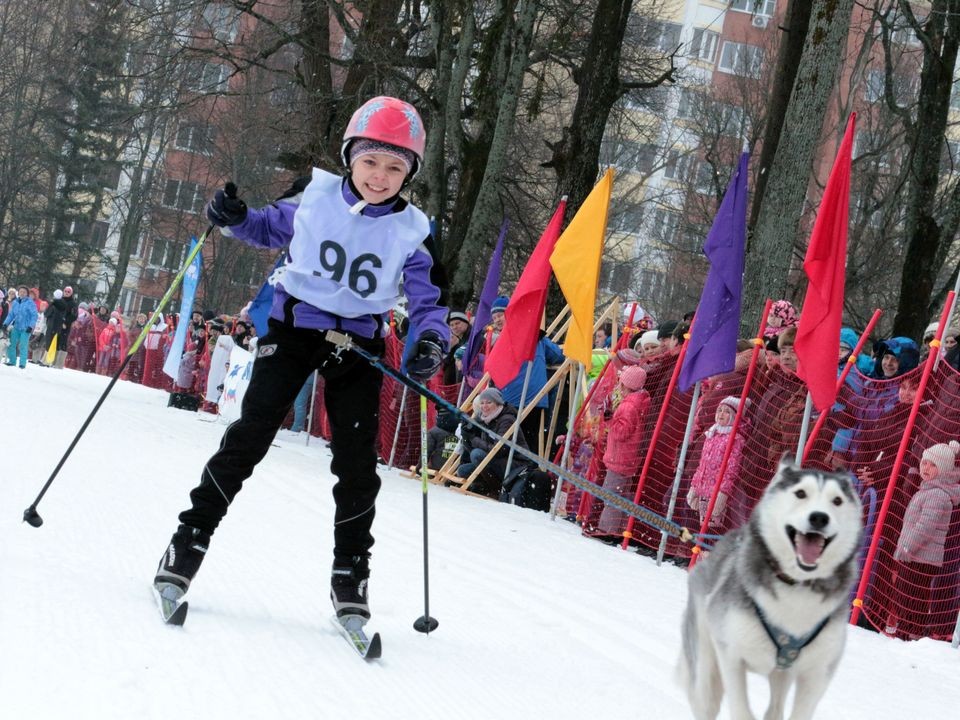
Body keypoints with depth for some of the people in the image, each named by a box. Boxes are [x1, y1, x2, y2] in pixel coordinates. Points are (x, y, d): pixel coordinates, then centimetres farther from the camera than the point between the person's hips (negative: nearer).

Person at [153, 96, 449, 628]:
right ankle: (191, 538, 0)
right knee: (249, 437, -10)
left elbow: (428, 300, -2)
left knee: (357, 462, -1)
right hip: (294, 326, -1)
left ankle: (350, 574, 12)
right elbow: (270, 228, 14)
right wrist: (234, 219, -7)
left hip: (359, 344, 1)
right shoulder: (314, 197, -4)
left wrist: (431, 342, -23)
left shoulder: (411, 232, -3)